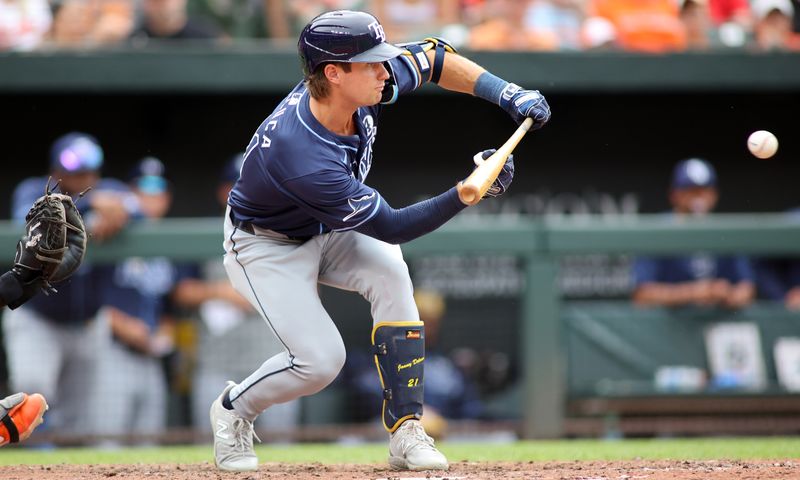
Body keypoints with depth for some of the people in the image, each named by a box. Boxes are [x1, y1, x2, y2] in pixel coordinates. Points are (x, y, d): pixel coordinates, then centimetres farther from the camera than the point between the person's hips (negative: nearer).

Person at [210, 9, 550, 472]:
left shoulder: (365, 85, -22)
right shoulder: (305, 160, -41)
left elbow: (434, 57, -3)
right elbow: (391, 227, -31)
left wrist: (508, 94, -15)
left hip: (325, 230, 7)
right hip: (267, 246, -7)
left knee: (390, 274, -22)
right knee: (321, 359, -18)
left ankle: (406, 433, -15)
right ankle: (233, 410, 14)